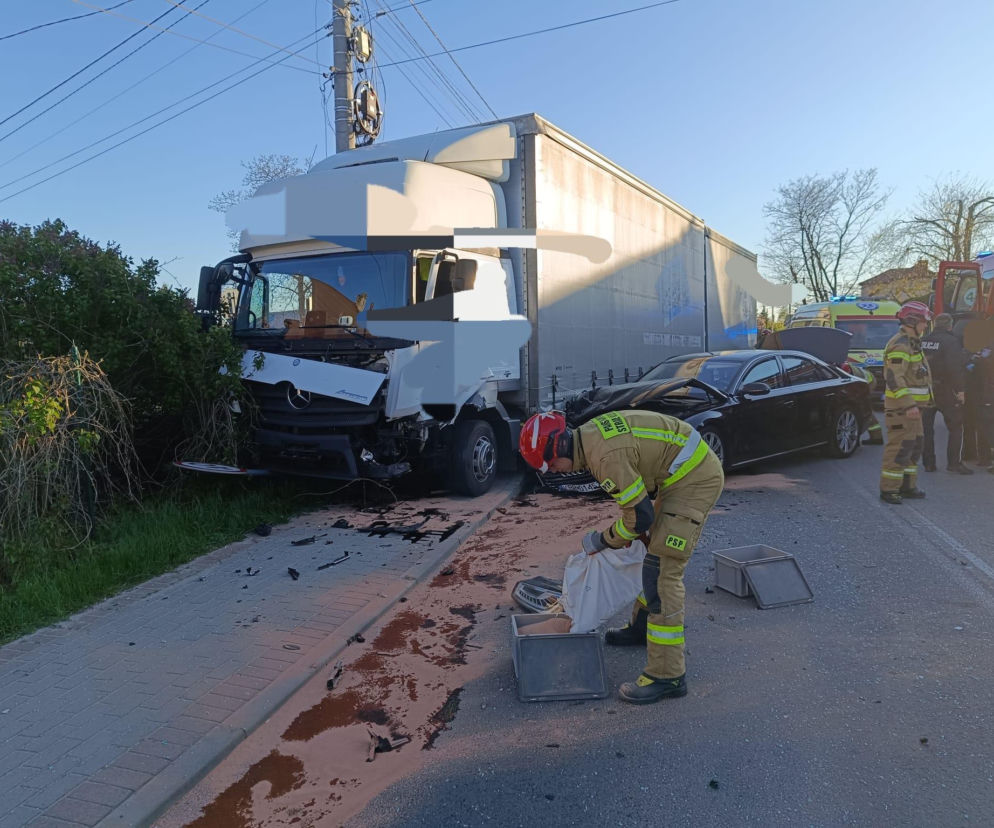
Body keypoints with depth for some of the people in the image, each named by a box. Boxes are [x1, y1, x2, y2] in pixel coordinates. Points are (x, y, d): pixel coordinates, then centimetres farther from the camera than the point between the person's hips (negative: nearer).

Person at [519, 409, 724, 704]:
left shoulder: (606, 456, -27)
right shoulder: (589, 434, 4)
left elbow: (640, 517, -20)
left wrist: (601, 540, -4)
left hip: (695, 479, -10)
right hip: (683, 472, 10)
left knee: (662, 571, -11)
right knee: (655, 552, 23)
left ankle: (667, 676, -5)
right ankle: (642, 626, 42)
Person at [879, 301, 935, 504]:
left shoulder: (912, 343, 19)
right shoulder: (899, 345, -16)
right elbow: (894, 378, -25)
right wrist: (908, 405, -30)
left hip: (912, 405, 11)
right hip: (900, 406, -11)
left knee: (915, 445, 14)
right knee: (899, 447, -9)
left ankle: (907, 486, 22)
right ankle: (888, 489, -3)